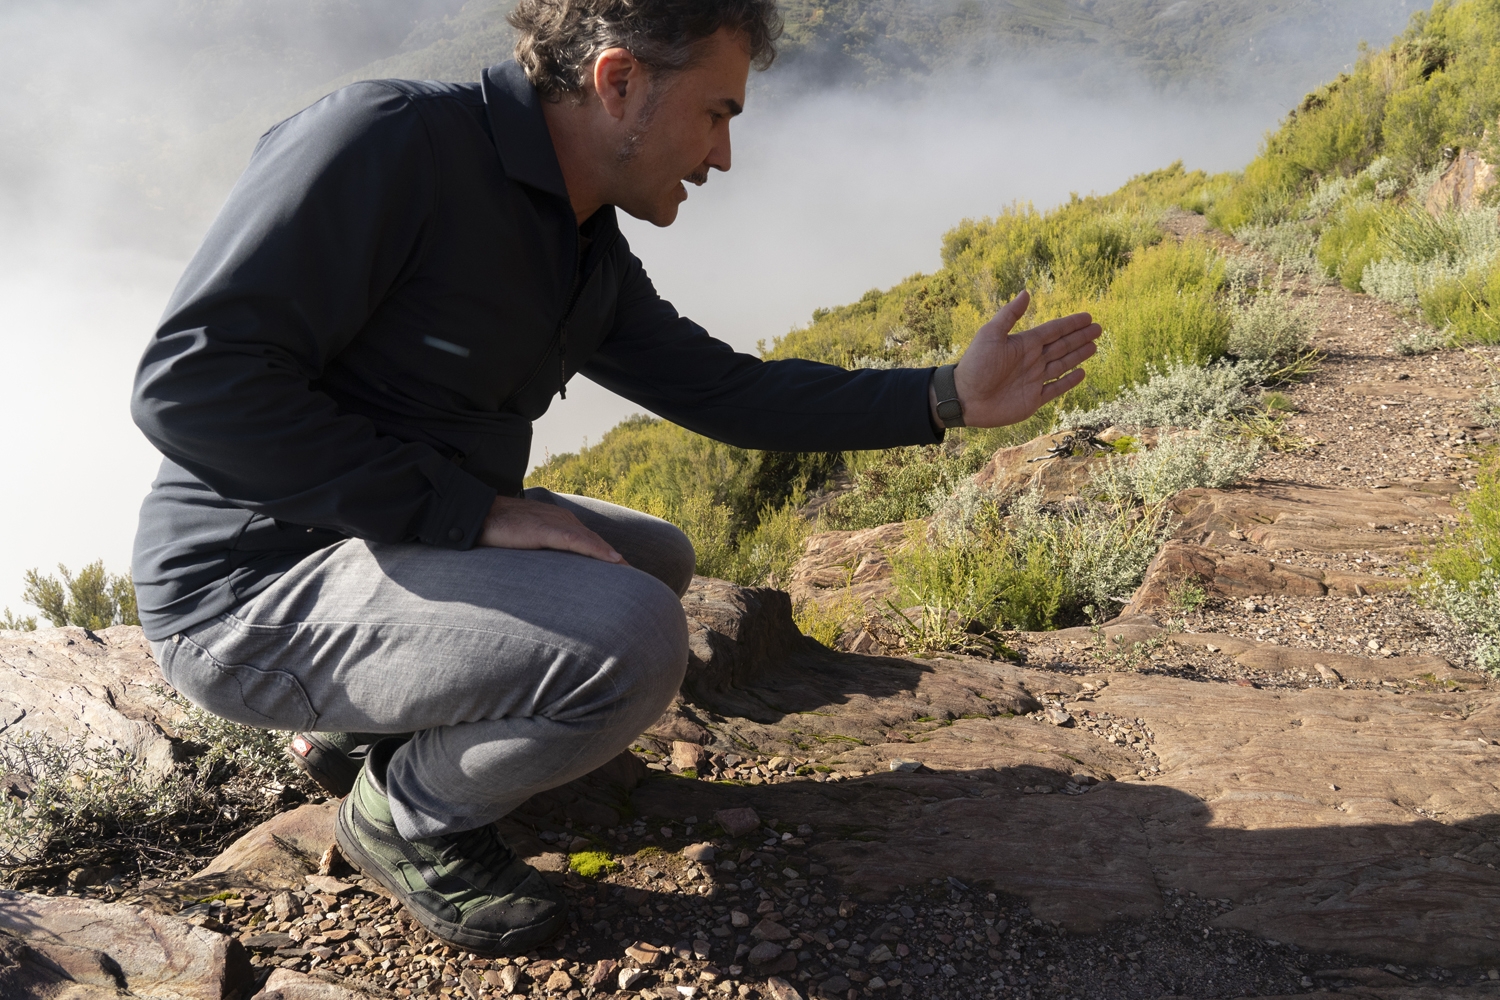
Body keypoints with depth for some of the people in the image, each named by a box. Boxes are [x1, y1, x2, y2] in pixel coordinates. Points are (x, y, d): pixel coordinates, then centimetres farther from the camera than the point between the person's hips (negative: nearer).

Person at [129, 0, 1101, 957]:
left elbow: (721, 387, 10)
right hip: (260, 582, -9)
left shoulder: (589, 254, 6)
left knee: (659, 560, 18)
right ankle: (411, 812, 1)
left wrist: (948, 397, 5)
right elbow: (191, 382, -25)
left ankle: (366, 729, 15)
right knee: (634, 640, -27)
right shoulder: (386, 139, -20)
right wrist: (475, 510, -26)